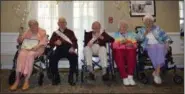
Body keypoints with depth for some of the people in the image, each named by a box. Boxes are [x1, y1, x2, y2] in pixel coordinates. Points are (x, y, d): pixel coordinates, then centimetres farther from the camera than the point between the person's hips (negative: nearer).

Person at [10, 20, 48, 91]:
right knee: (21, 54, -32)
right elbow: (19, 41, 17)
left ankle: (26, 80, -36)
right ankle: (17, 80, -33)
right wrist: (20, 39, -8)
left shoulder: (42, 32, 12)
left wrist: (38, 45, -20)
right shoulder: (27, 32, 21)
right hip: (27, 48, 3)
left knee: (30, 54, -36)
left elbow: (45, 41, -2)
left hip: (37, 49, -3)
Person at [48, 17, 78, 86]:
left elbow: (75, 42, 6)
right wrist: (55, 43, -13)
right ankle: (56, 77, -10)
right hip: (59, 50, 1)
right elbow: (50, 44, 11)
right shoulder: (55, 33, 19)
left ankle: (71, 77, -15)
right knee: (52, 58, -29)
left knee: (74, 57, -32)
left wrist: (73, 48, -16)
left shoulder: (70, 32, 17)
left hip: (69, 49, -1)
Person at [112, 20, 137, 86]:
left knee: (132, 54, -35)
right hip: (119, 50, 0)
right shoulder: (115, 34, 22)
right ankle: (124, 77, -35)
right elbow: (113, 45, 7)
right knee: (119, 55, -36)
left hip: (129, 49, 1)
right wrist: (120, 42, -9)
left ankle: (130, 77, -36)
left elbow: (135, 45, 14)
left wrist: (131, 44, -9)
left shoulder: (132, 34, 25)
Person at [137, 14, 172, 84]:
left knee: (160, 48, -35)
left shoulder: (157, 28, 24)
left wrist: (167, 42, -4)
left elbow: (165, 36, 14)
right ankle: (157, 73, -34)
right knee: (153, 48, -36)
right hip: (149, 46, -1)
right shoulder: (141, 30, 20)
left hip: (159, 45, 2)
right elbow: (138, 38, 3)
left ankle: (156, 72, -36)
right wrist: (145, 33, -4)